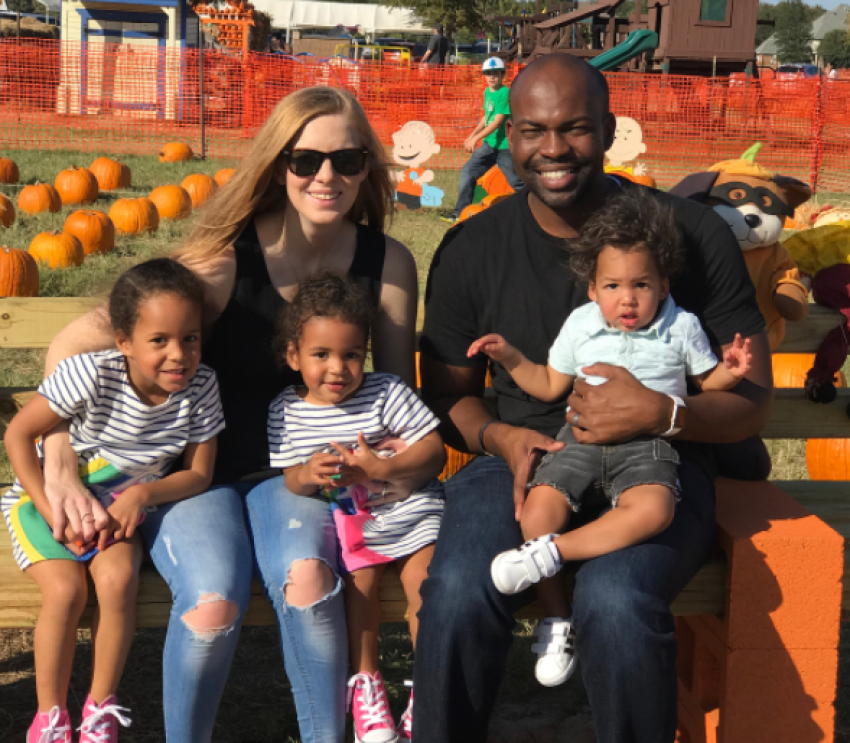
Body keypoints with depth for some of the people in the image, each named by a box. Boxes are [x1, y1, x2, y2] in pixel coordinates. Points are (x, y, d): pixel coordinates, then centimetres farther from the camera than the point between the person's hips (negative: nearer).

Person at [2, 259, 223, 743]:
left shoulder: (201, 386, -15)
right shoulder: (92, 373, -24)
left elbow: (199, 474, -6)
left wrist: (143, 494, -24)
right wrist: (55, 513, -22)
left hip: (125, 508, 2)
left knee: (118, 578, -26)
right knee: (66, 589, -25)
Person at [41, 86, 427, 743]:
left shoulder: (387, 263, -6)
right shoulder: (225, 261, -16)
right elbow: (70, 348, -13)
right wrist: (61, 472, -20)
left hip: (297, 472, 2)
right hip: (195, 470, -1)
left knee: (308, 577, -31)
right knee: (213, 603, -28)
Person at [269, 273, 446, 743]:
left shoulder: (386, 392, -6)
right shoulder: (287, 410, 1)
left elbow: (434, 449, -8)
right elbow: (290, 479, 4)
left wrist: (381, 467, -21)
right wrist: (308, 474, -20)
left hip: (409, 507, -1)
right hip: (347, 519, 1)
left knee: (424, 582, -17)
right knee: (358, 581, -20)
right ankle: (365, 683, -2)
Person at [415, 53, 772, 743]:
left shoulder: (692, 233, -3)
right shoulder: (470, 249, 3)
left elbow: (753, 400, 1)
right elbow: (447, 393, 14)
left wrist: (662, 414, -20)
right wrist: (501, 438, -9)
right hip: (521, 456, 2)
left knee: (616, 600, -33)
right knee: (458, 591, -29)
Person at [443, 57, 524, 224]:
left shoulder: (505, 93, -15)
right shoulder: (487, 91, 10)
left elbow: (497, 122, -21)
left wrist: (476, 138, -23)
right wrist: (472, 135, 17)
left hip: (504, 146, -8)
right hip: (488, 144, 8)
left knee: (516, 182, -2)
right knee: (468, 171, 1)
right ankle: (460, 213, 4)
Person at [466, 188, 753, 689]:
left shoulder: (682, 327, 4)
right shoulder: (581, 325, 9)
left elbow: (705, 382, 16)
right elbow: (549, 386, 19)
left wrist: (728, 373, -6)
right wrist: (511, 358, 6)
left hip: (648, 444, -2)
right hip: (582, 436, 2)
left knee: (654, 510, -35)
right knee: (538, 506, -23)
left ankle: (551, 552, -31)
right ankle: (556, 619, -8)